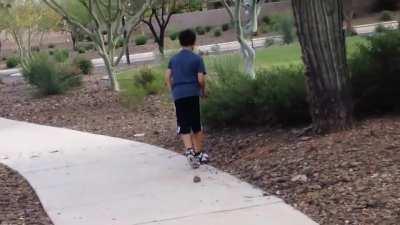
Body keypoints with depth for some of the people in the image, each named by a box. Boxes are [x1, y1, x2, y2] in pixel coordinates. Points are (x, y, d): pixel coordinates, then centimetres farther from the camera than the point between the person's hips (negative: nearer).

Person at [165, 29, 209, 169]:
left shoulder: (174, 59, 13)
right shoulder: (197, 59, 0)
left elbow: (167, 77, 7)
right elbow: (201, 79, -6)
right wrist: (203, 91, 11)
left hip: (178, 96, 3)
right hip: (192, 94, -2)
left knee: (184, 127, 2)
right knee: (197, 126, 9)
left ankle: (189, 151, -19)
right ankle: (198, 154, 14)